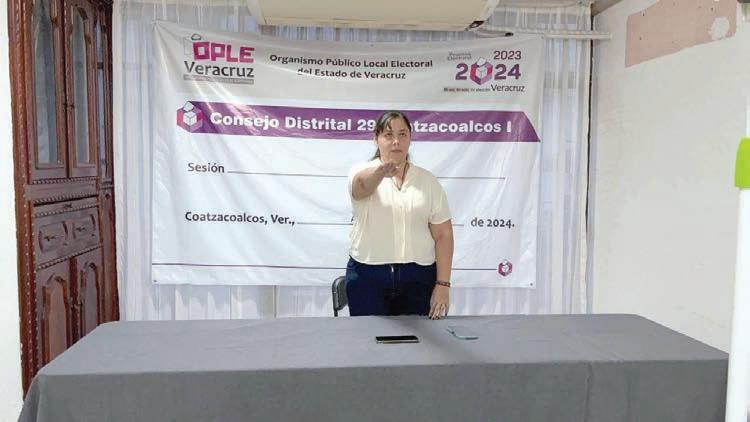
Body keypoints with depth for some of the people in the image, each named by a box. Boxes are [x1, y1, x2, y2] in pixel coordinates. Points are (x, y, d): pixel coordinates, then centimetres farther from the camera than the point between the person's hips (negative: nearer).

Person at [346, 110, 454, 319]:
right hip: (367, 276, -1)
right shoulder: (362, 173, -1)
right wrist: (380, 172, -49)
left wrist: (443, 284, -4)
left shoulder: (429, 181, 5)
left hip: (418, 278, 2)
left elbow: (443, 234, 3)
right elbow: (362, 183, -27)